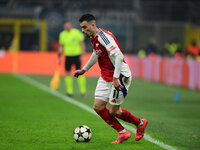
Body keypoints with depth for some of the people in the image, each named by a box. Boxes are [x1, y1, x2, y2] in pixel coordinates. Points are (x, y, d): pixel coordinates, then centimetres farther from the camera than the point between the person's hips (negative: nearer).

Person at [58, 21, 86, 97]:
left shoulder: (77, 33, -6)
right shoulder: (62, 34, 6)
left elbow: (82, 44, -4)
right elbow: (61, 47, 14)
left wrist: (82, 55, -10)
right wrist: (59, 57, 10)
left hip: (77, 56, -4)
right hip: (68, 56, 4)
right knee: (68, 73, 1)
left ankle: (83, 91, -1)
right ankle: (69, 91, 8)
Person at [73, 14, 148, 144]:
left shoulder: (104, 36, -21)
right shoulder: (94, 38, 8)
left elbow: (118, 56, -29)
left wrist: (115, 78, -32)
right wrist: (84, 69, 34)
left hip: (120, 76, -9)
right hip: (105, 77, 9)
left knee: (113, 111, -4)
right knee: (98, 107, 1)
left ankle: (140, 123, 21)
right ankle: (123, 133, 12)